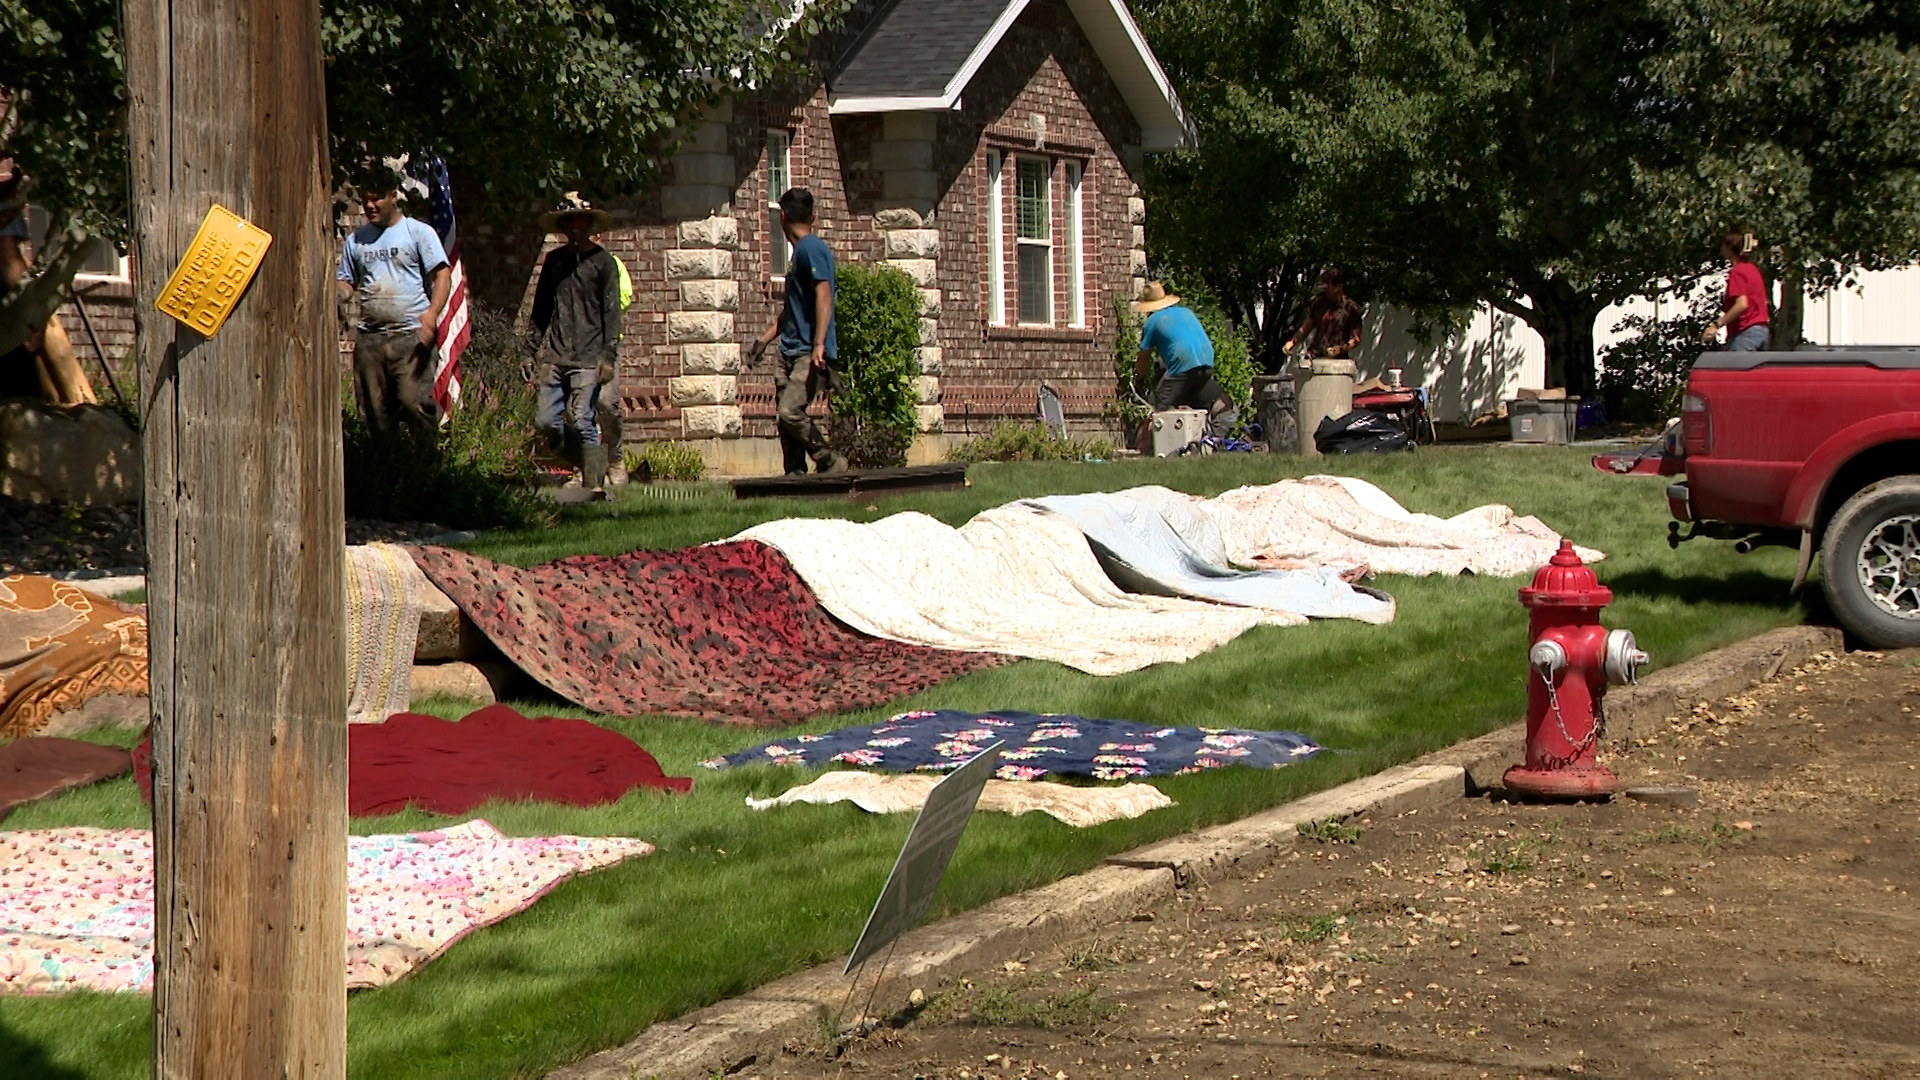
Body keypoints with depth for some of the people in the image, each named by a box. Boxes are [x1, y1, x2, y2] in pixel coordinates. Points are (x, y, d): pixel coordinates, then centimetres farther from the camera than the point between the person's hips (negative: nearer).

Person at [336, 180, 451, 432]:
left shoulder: (418, 232, 5)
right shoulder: (355, 240, 19)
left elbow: (442, 274, -2)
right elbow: (346, 282, 23)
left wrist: (432, 313, -18)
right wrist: (337, 296, -3)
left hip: (411, 335, -5)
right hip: (368, 336, 5)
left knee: (413, 402, -17)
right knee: (373, 410, 4)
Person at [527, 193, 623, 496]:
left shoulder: (602, 260, 2)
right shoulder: (554, 260, 15)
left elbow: (611, 311, -2)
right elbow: (541, 309, 20)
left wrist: (608, 356, -11)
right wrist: (531, 351, 14)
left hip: (588, 358, -5)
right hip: (554, 357, 5)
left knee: (583, 422, -12)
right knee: (546, 420, 1)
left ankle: (595, 484, -9)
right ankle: (589, 463, 19)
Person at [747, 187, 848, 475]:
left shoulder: (811, 249, -10)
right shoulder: (799, 251, 22)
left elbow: (824, 296, -21)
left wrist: (819, 345, -29)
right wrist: (764, 339, 29)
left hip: (809, 353, -10)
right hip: (790, 351, 10)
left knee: (790, 411, -20)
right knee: (784, 415, 3)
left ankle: (830, 462, -6)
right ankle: (795, 475, 6)